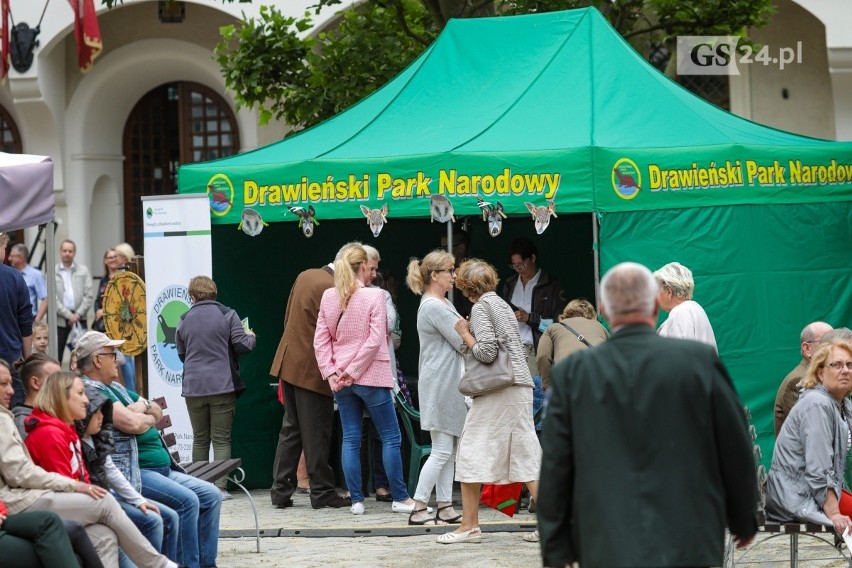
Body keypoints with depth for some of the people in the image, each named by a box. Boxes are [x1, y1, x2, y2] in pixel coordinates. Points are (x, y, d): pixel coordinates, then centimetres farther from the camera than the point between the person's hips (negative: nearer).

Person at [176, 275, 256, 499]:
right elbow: (242, 345, -7)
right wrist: (251, 337, 15)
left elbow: (181, 353, 14)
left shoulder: (184, 320, 4)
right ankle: (219, 487, -5)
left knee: (200, 439, 13)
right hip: (222, 386, -2)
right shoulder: (227, 315, -4)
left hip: (194, 388, 2)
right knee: (221, 439, 2)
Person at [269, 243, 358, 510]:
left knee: (290, 431, 13)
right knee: (317, 435, 0)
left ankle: (281, 490, 13)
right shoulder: (333, 290, -19)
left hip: (289, 363, 8)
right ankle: (322, 492, 7)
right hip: (312, 369, -8)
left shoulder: (305, 276, 9)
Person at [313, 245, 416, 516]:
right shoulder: (375, 296, -11)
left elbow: (321, 340, 2)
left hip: (341, 381, 5)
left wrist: (331, 373, 0)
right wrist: (353, 371, -13)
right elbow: (375, 340, -16)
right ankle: (400, 498, 6)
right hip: (371, 377, -5)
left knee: (351, 439, 7)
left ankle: (356, 500, 6)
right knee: (391, 437, 4)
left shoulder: (329, 297, 3)